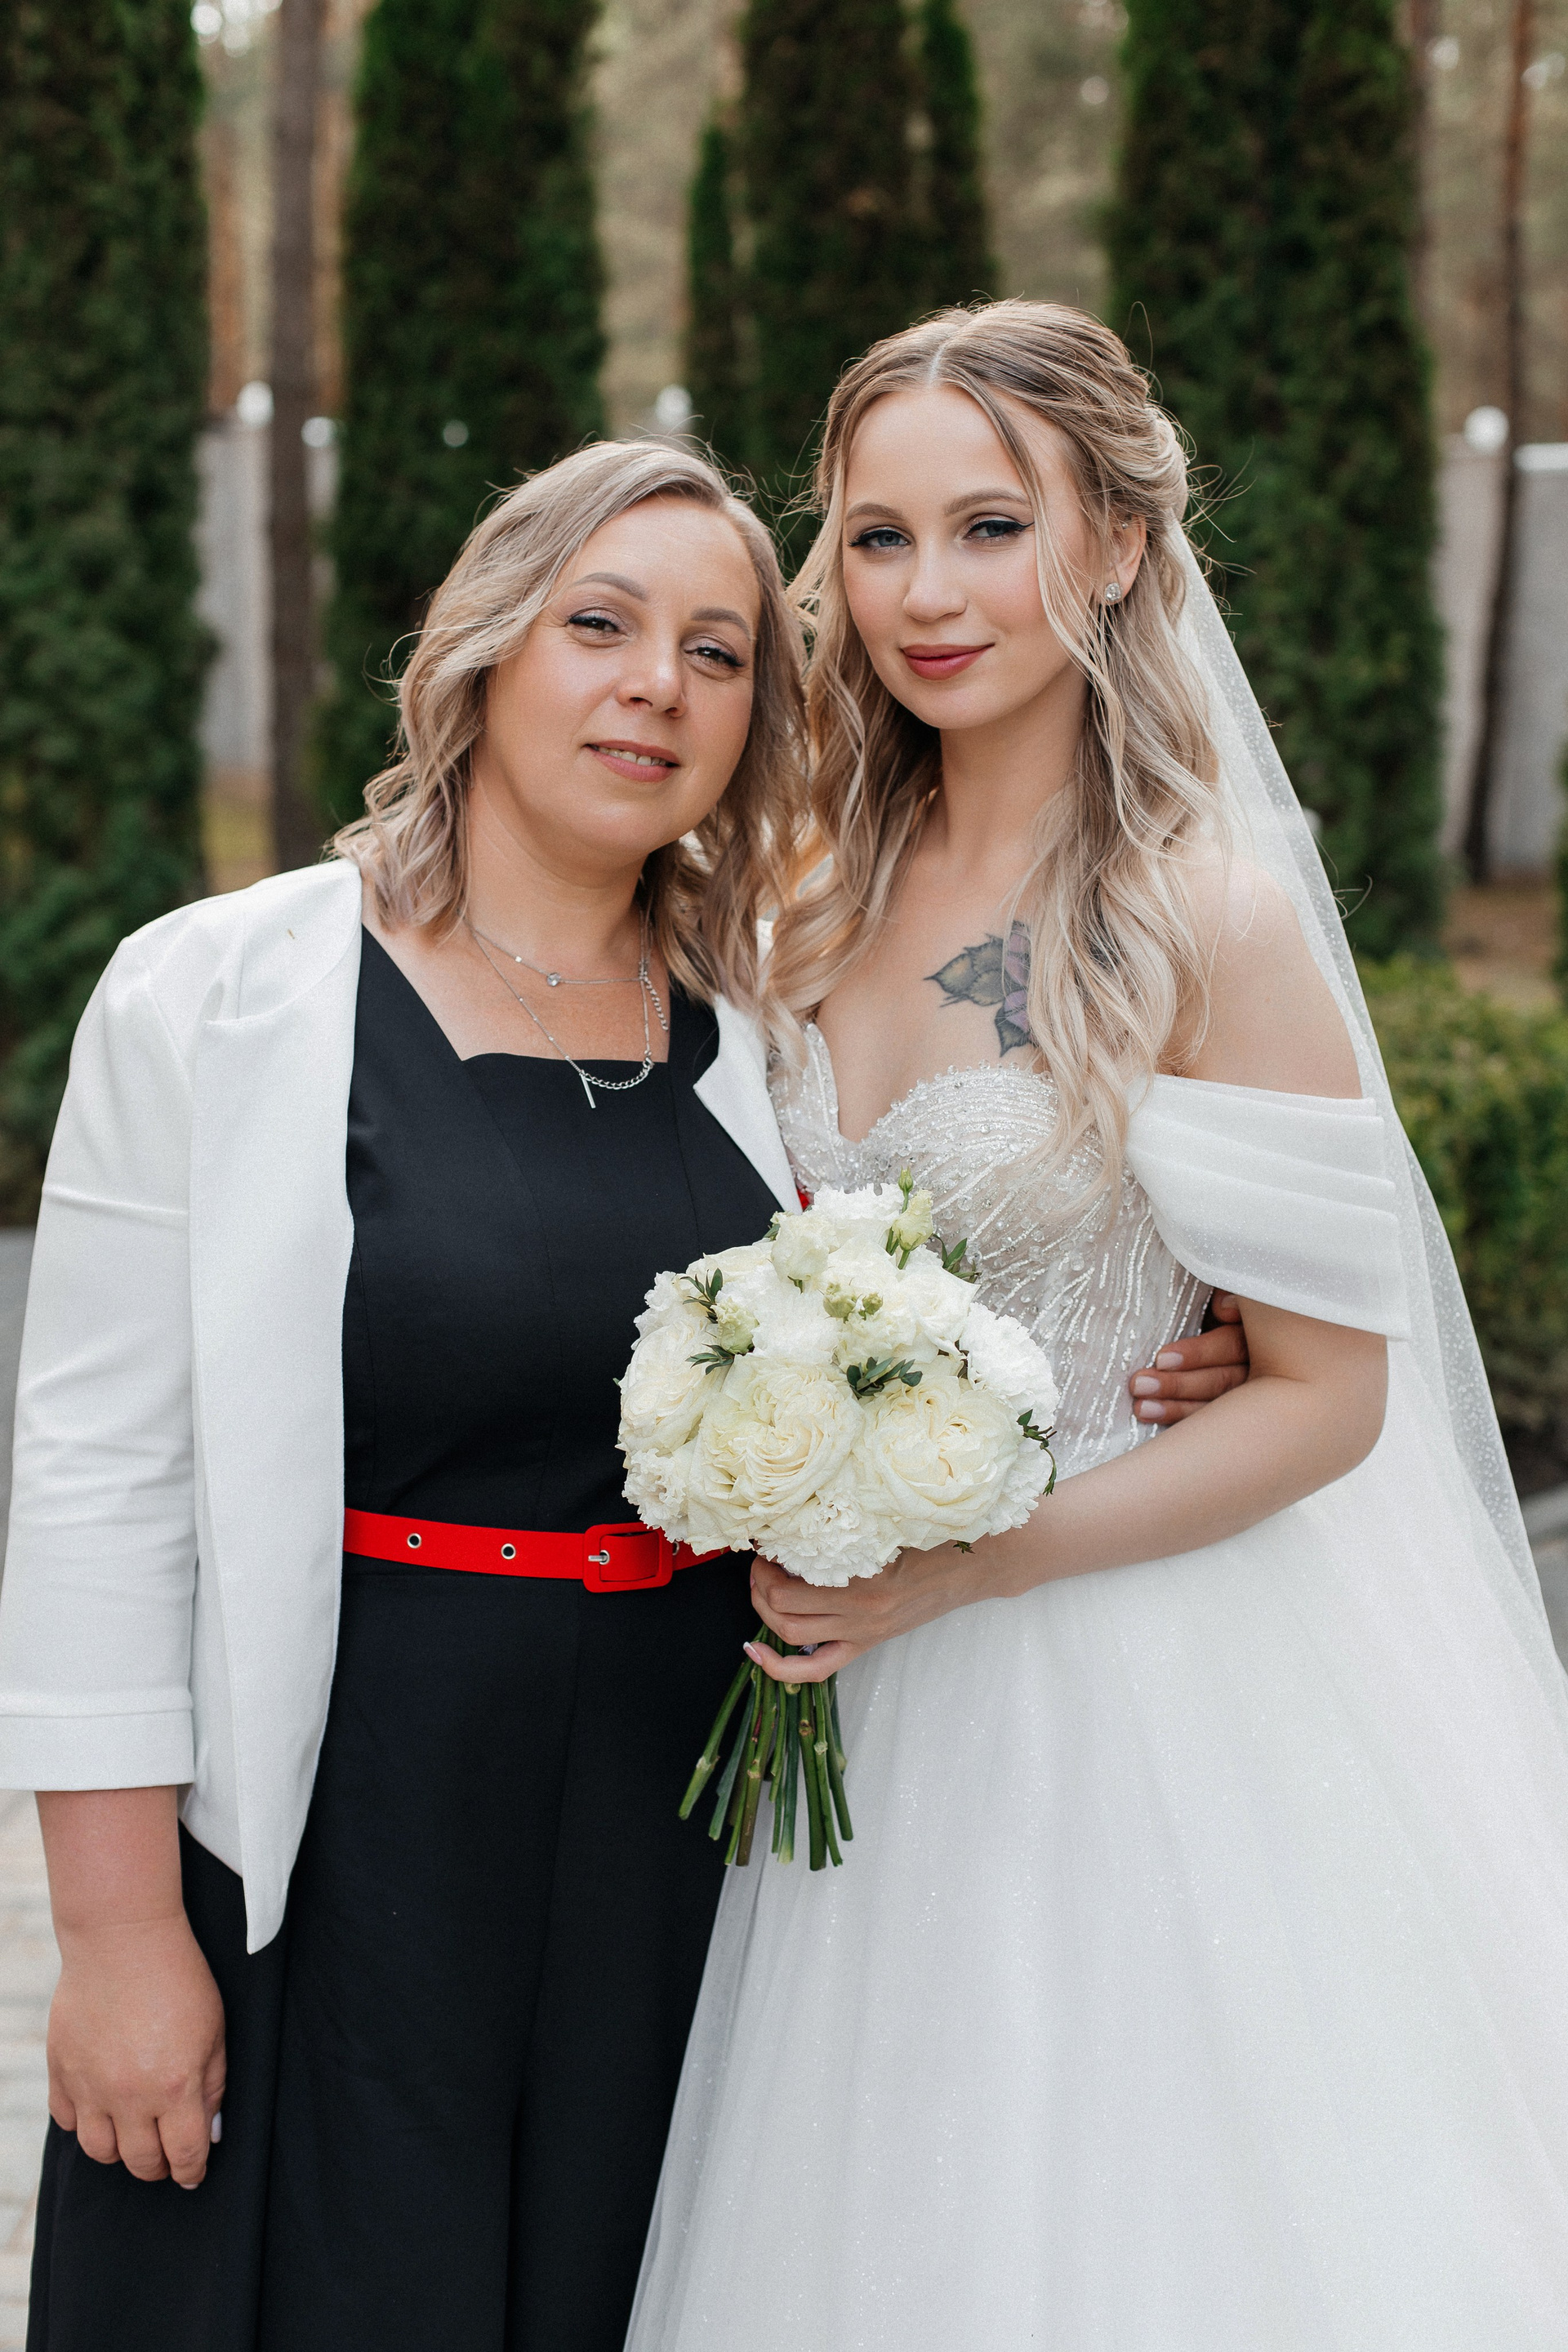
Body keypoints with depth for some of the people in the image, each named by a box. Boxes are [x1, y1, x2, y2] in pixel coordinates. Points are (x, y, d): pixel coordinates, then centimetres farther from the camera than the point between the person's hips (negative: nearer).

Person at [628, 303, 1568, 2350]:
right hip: (861, 1709, 6)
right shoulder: (826, 898, 4)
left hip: (1137, 1702, -6)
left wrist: (959, 1567, -20)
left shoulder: (1210, 914, -15)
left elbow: (1327, 1395, -14)